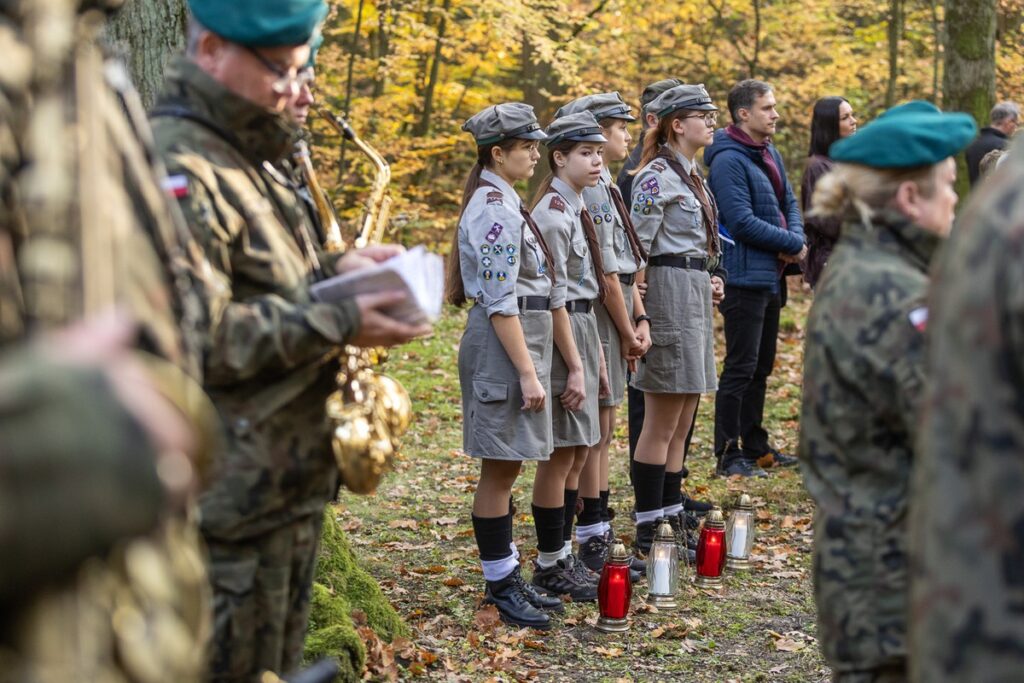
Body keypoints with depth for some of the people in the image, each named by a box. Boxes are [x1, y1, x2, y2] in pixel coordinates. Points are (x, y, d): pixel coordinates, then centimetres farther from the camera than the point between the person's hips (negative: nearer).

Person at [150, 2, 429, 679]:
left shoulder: (247, 160, 15)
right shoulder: (178, 167, -19)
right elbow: (195, 336, -25)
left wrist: (334, 268, 6)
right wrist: (338, 323, -22)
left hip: (288, 483, 10)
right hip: (234, 497, -10)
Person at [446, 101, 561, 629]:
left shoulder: (501, 201, 15)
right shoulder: (495, 210, -16)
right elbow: (500, 302, -20)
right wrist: (527, 372, -20)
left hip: (518, 340, 10)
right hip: (503, 344, -10)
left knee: (507, 467, 14)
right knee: (501, 468, -2)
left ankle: (506, 575, 22)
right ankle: (500, 584, 7)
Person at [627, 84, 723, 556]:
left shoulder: (689, 173, 17)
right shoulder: (656, 175, -12)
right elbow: (637, 249, -15)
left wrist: (707, 279, 12)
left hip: (694, 294, 9)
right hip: (670, 292, -9)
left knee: (680, 425, 12)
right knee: (662, 424, -4)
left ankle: (672, 519, 19)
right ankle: (648, 532, 3)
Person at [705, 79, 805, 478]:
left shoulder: (769, 153, 13)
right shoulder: (728, 160, -15)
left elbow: (789, 203, 17)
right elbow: (742, 222, -21)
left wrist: (795, 238, -5)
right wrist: (794, 244, -12)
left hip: (771, 277, 9)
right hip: (745, 277, -9)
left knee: (761, 366, 16)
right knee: (740, 368, -5)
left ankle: (755, 446, 26)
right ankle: (728, 454, 2)